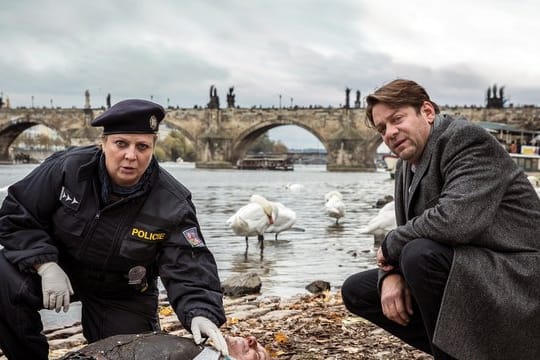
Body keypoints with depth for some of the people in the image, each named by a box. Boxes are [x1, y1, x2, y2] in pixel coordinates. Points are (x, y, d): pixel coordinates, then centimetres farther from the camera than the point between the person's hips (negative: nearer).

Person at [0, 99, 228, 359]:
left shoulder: (172, 204, -22)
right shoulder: (68, 168, -20)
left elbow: (189, 270, -25)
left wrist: (201, 313, -45)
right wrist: (45, 265, -24)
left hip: (122, 297, 0)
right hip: (57, 267, 0)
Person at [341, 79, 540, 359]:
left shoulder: (467, 139, -16)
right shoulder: (408, 165, 11)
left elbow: (454, 220, -31)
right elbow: (406, 234, 13)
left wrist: (391, 245, -15)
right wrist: (391, 273, -10)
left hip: (516, 281, -9)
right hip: (462, 280, 9)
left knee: (421, 253, -33)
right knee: (356, 291, 9)